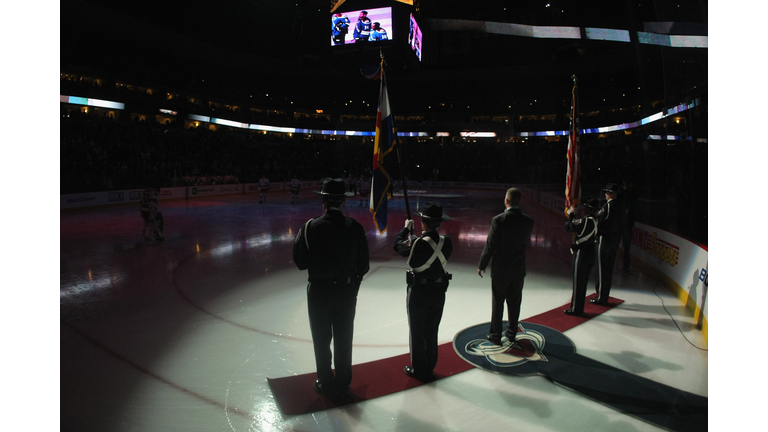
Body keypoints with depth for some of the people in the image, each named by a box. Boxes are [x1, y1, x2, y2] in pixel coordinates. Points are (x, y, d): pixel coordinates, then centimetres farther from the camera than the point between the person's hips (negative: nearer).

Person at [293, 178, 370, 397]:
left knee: (322, 341, 14)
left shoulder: (311, 227, -16)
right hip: (347, 291, 3)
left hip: (319, 291, -2)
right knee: (344, 340, 17)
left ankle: (326, 383, 27)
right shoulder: (355, 227, -8)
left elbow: (300, 262, -9)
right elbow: (363, 265, -2)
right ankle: (342, 382, 31)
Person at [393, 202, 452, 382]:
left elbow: (398, 245, -5)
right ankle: (429, 367, 34)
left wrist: (406, 228, 11)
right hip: (439, 292, 5)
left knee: (417, 332, 11)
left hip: (418, 292, -4)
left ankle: (419, 370, 22)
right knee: (432, 331, 19)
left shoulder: (416, 243, -23)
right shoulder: (446, 242, -10)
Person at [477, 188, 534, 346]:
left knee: (497, 304, 9)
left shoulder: (498, 220, -18)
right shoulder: (528, 221, -6)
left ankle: (495, 335, 19)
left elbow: (490, 245, -14)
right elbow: (525, 241, 10)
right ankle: (511, 333, 28)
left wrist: (482, 265, -3)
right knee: (514, 303, 15)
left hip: (500, 269, -3)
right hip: (519, 269, 3)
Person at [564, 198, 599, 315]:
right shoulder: (595, 221, 6)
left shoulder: (585, 221, -21)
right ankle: (579, 308, 25)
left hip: (581, 254, -9)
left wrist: (571, 216, -1)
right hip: (591, 252, 9)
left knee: (578, 282, 2)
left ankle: (575, 309, 11)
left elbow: (568, 227, -17)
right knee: (583, 281, 16)